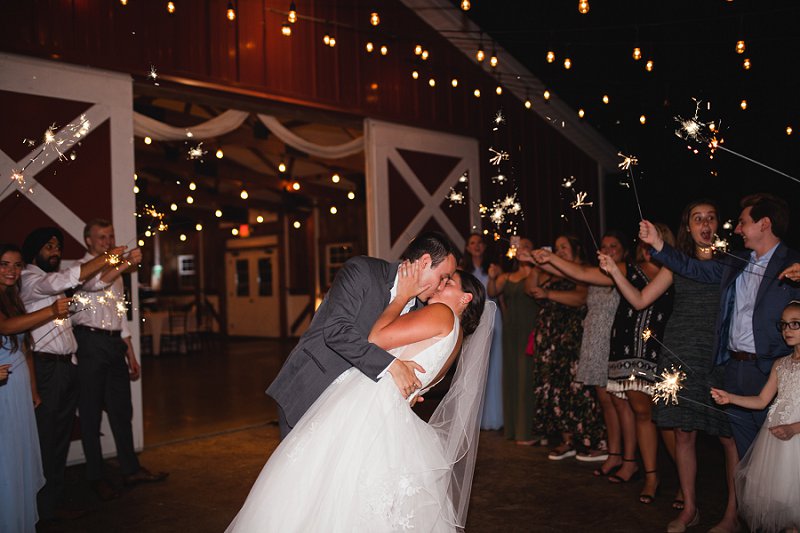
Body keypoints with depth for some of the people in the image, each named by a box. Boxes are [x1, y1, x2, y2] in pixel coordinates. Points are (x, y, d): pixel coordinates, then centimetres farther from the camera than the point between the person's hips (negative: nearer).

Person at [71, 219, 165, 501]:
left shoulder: (115, 271, 19)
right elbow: (94, 283, -28)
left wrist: (131, 354, 19)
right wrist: (126, 263, -35)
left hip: (115, 343, 7)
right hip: (90, 343, -7)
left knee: (122, 409, 10)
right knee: (91, 412, 1)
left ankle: (131, 469, 19)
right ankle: (96, 477, 11)